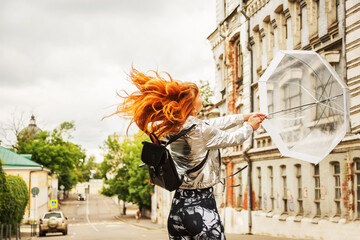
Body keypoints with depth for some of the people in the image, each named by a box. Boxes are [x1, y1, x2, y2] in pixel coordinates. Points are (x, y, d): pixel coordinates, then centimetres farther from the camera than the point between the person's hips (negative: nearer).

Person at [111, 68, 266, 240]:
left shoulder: (172, 127, 6)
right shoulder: (200, 130, -17)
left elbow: (214, 123, 18)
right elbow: (233, 139, 0)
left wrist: (244, 116, 27)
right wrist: (249, 126, 20)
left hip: (178, 206, 8)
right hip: (202, 209, -8)